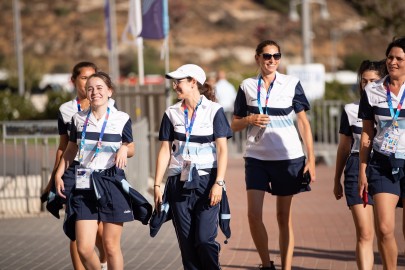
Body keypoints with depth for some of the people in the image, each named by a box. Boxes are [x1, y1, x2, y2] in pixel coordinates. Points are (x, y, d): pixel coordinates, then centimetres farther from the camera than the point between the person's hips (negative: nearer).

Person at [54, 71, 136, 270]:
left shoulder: (121, 119, 0)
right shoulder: (79, 119, 6)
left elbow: (131, 149, 11)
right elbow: (70, 150, 17)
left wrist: (124, 149, -12)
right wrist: (59, 174, 6)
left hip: (112, 183, -2)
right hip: (85, 185, 2)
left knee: (111, 246, 2)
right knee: (84, 248, -6)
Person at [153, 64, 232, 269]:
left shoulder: (214, 111, -1)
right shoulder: (171, 114, 9)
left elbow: (222, 149, -4)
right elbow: (165, 150, 9)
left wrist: (219, 183, -13)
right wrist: (157, 185, 4)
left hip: (206, 181, -3)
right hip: (179, 183, 3)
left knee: (204, 239, -12)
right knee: (186, 243, 1)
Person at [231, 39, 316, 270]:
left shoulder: (291, 84, 2)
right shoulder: (248, 86, 6)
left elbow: (304, 122, 4)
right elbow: (235, 125, 12)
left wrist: (311, 159, -2)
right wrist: (250, 120, -11)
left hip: (288, 157, -1)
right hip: (257, 158, 1)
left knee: (284, 216, 3)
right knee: (254, 214, -9)